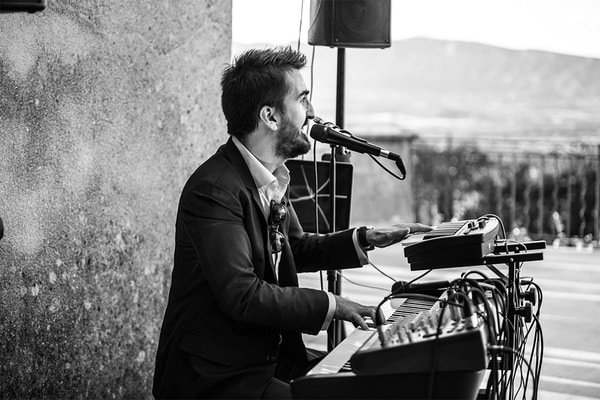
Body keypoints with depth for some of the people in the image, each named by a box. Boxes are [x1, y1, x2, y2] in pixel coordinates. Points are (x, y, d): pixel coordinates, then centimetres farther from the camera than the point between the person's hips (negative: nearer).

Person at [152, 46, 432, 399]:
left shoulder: (272, 179, 7)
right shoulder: (214, 190, -21)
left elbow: (295, 248, 22)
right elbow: (241, 294, -27)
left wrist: (366, 239, 10)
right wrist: (329, 305, -21)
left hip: (271, 356, 9)